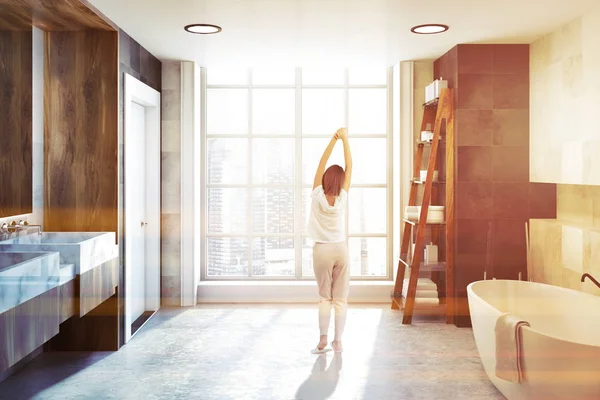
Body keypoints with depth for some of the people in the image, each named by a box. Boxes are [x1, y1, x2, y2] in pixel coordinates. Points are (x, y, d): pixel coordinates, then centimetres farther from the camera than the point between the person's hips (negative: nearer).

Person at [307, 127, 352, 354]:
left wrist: (333, 140, -7)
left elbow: (321, 164, -6)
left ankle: (323, 341, 3)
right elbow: (349, 167, -4)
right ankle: (338, 341, 6)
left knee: (325, 298, 8)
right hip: (340, 249, 1)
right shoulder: (342, 198, -7)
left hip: (322, 250, -1)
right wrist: (345, 139, -5)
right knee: (340, 298, 6)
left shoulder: (317, 196, -9)